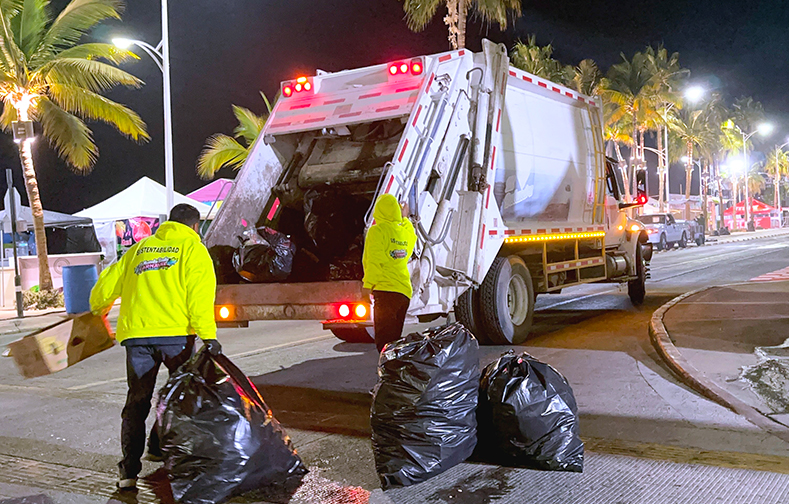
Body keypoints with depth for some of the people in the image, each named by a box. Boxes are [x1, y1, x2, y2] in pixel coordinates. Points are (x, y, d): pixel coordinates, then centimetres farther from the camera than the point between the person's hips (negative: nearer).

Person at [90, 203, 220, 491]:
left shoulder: (139, 248, 22)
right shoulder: (193, 248, 6)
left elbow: (108, 281, 28)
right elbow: (199, 295, -8)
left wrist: (98, 306, 49)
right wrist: (208, 336, -14)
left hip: (135, 334, 5)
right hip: (175, 333, -4)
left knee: (137, 402, 9)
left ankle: (129, 471, 5)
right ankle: (159, 447, 22)